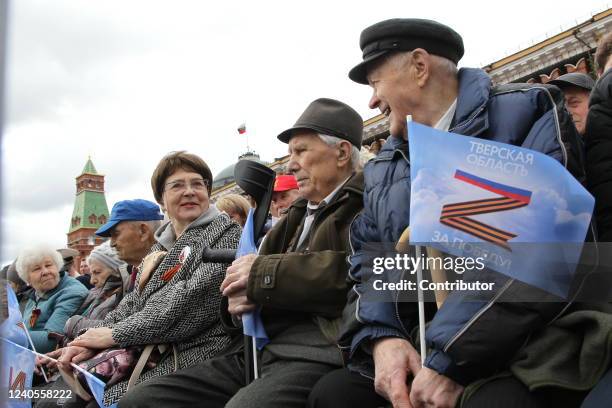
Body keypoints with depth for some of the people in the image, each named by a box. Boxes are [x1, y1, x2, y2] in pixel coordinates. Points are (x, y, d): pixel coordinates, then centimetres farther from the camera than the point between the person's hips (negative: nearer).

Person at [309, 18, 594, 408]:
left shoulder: (527, 112, -5)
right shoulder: (382, 168, 17)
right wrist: (381, 336, -11)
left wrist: (452, 359, -24)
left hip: (519, 342, -6)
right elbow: (368, 258, 12)